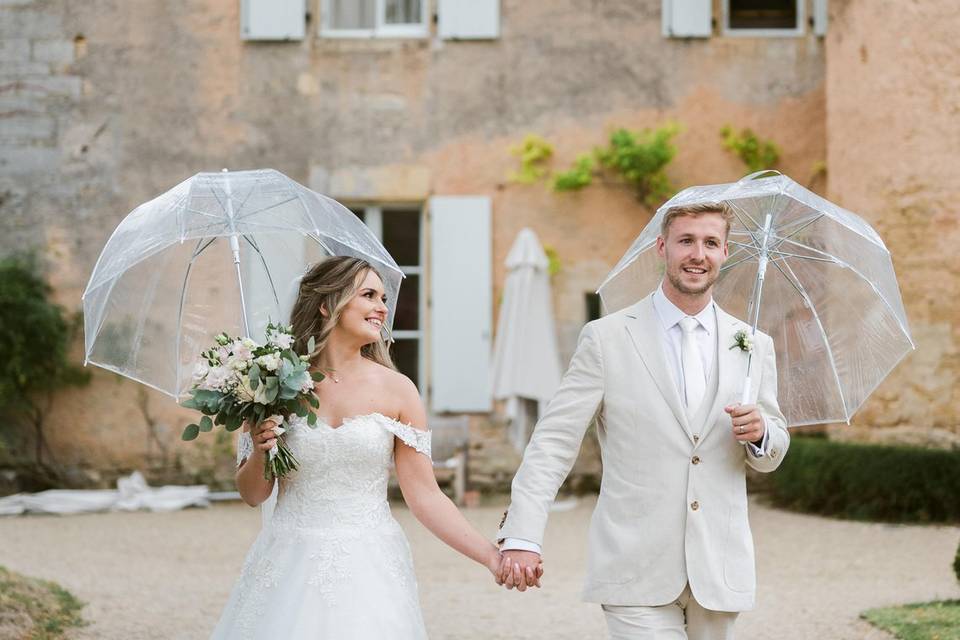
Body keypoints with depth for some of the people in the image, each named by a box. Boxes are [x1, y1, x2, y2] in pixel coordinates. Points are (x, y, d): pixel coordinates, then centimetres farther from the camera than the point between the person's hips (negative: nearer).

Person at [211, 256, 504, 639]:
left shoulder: (396, 390, -1)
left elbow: (424, 495, -2)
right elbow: (252, 495, 8)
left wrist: (491, 555, -11)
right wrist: (259, 453, -12)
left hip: (368, 569, 0)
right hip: (291, 566, 0)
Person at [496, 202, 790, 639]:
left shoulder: (754, 346, 9)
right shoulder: (607, 338, -1)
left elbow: (771, 457, 17)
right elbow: (553, 442, -5)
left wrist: (760, 432, -8)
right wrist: (522, 536, -17)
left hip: (718, 572, 4)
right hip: (637, 573, -3)